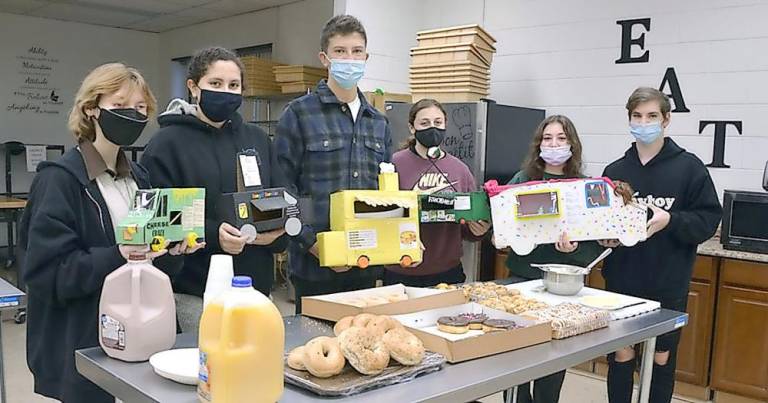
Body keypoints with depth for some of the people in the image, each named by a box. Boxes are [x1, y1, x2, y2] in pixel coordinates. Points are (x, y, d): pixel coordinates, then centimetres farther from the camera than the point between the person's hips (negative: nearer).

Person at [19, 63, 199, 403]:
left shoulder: (138, 177, 9)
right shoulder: (60, 179, -12)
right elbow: (45, 270, -17)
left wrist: (172, 248, -5)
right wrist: (116, 258, -28)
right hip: (83, 343, -6)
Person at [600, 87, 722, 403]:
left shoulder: (689, 167, -4)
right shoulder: (614, 171, 5)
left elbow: (709, 220, -6)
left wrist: (670, 220, -21)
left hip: (668, 285, -2)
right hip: (621, 282, 2)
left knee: (662, 359, 11)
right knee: (620, 356, 10)